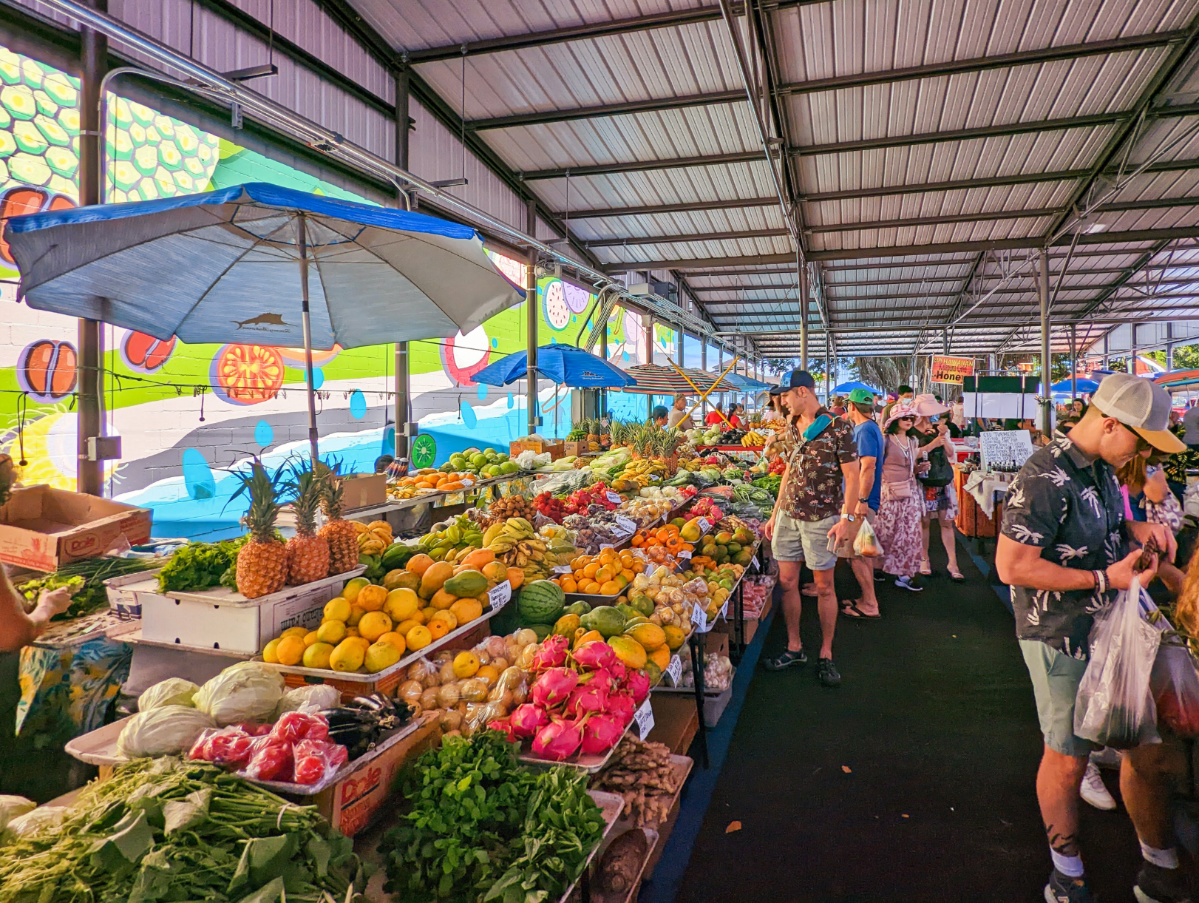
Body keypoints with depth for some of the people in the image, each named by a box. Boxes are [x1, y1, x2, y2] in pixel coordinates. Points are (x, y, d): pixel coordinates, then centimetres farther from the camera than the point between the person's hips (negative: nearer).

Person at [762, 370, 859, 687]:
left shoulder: (838, 428, -10)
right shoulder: (792, 427, 10)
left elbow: (852, 476, -9)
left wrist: (846, 518, -16)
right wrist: (775, 513, 15)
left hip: (821, 518, -6)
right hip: (788, 515, 6)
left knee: (824, 586, 4)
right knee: (787, 581, 8)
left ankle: (826, 655, 17)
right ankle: (794, 647, 22)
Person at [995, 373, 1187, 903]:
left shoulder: (1102, 467, 7)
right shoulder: (1047, 477, -22)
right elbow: (1011, 565, -26)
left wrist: (1139, 529, 4)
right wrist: (1103, 579, -21)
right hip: (1063, 641, -8)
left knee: (1151, 749, 16)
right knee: (1067, 760, 8)